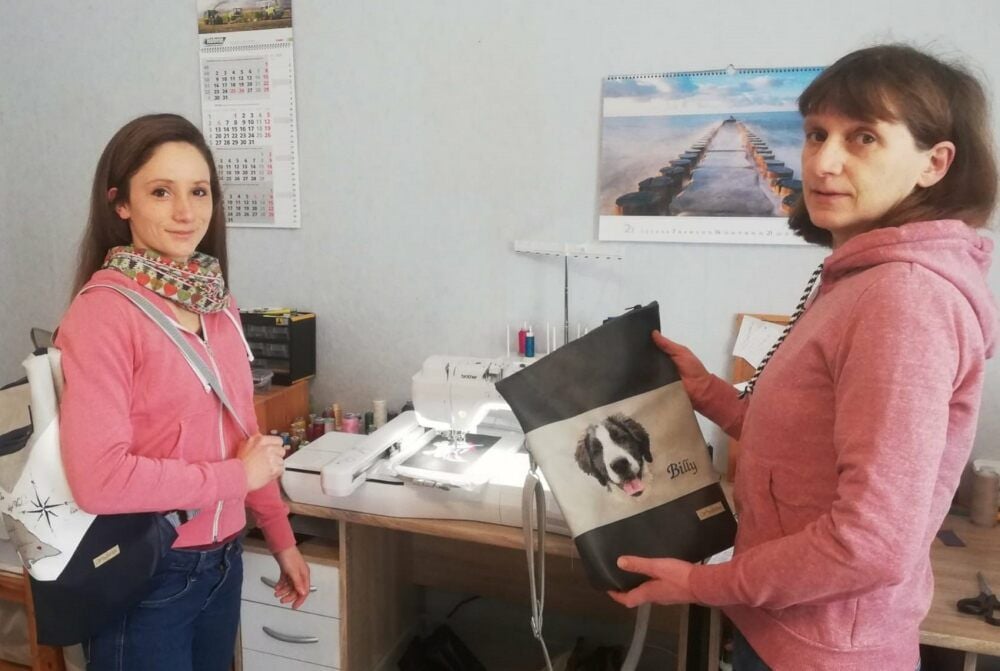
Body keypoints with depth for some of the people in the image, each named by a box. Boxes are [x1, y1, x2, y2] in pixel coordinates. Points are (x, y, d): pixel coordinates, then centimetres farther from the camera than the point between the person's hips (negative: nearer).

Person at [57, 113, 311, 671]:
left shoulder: (217, 303, 2)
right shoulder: (104, 311, -19)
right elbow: (99, 477, -25)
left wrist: (281, 536, 12)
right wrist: (236, 476, -16)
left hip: (223, 561, 7)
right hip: (144, 576, -6)